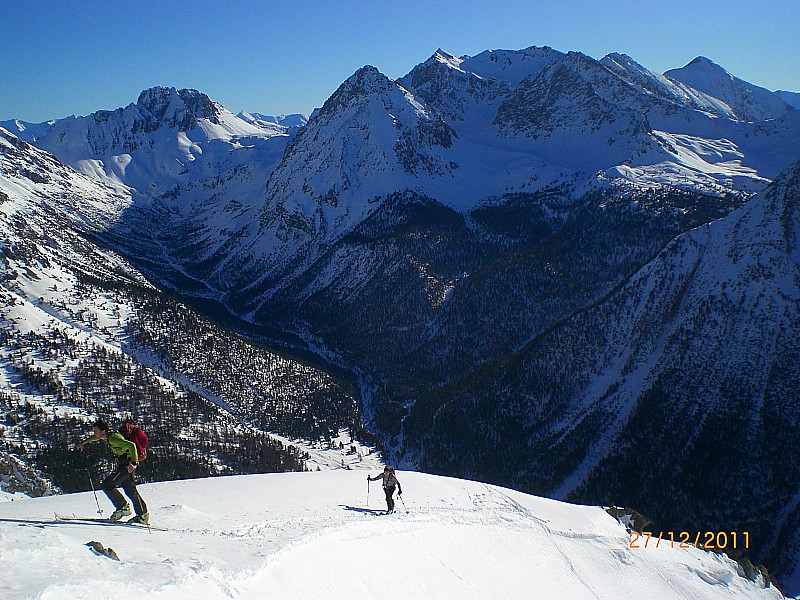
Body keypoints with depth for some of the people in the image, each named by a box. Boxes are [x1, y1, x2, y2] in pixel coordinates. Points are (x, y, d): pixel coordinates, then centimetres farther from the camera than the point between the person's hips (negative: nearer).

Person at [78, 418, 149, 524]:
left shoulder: (113, 438, -22)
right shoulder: (109, 436, 7)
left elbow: (131, 445, -31)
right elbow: (96, 437, 32)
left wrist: (133, 463, -37)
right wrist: (84, 442, 42)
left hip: (126, 465, -10)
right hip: (124, 465, 10)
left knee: (106, 485, -8)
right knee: (130, 491, 11)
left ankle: (123, 508, 1)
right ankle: (143, 516, 15)